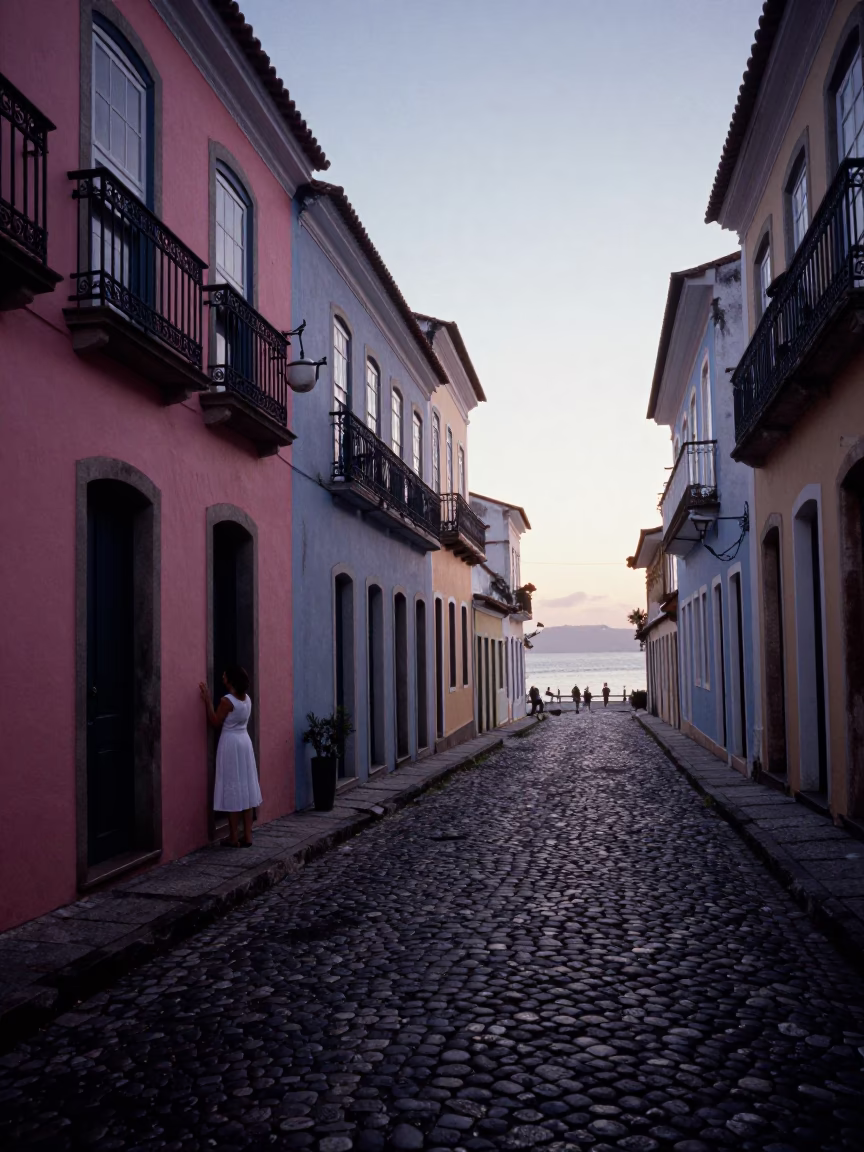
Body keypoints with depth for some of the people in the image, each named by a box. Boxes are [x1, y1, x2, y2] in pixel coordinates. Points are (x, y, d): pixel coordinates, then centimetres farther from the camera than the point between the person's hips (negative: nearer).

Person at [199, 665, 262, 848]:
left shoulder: (227, 700, -15)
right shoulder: (247, 698, 6)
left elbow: (214, 723, -9)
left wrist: (207, 701, -9)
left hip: (230, 743, -7)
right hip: (244, 742, 7)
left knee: (232, 789, -2)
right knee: (245, 788, 8)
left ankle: (234, 838, 2)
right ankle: (247, 836, 10)